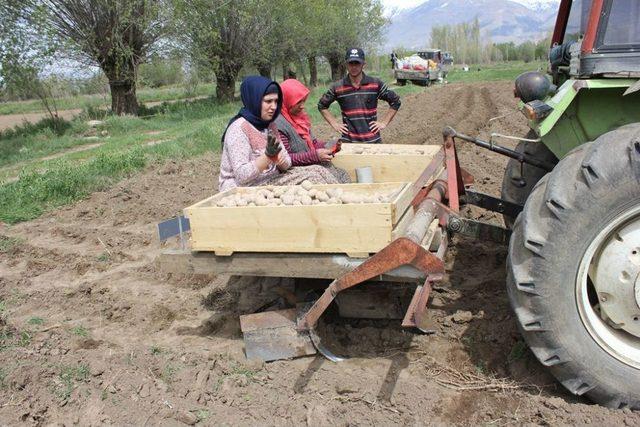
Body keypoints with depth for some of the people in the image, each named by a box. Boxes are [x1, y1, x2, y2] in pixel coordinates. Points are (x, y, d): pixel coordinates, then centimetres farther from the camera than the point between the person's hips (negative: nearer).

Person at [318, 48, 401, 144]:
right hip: (348, 141, 0)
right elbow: (322, 105, 14)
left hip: (373, 140, 0)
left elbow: (395, 101, 9)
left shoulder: (376, 84, 0)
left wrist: (384, 122, 2)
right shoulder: (337, 87, 1)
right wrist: (334, 124, 5)